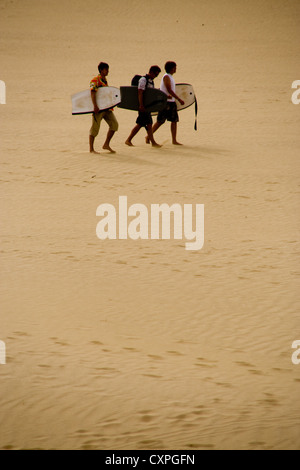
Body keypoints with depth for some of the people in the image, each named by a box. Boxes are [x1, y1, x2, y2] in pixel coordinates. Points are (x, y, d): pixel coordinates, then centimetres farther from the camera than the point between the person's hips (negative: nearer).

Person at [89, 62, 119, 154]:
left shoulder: (105, 80, 17)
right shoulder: (95, 81, -9)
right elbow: (92, 93, -19)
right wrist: (95, 106, -30)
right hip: (98, 108, -8)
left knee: (114, 124, -2)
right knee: (95, 127, -3)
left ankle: (106, 144, 7)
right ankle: (91, 149, 5)